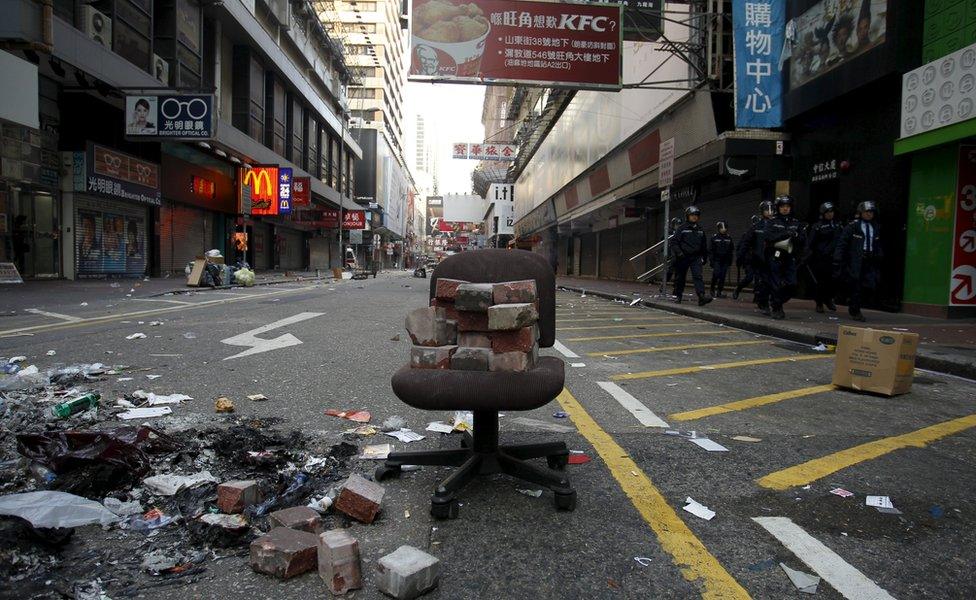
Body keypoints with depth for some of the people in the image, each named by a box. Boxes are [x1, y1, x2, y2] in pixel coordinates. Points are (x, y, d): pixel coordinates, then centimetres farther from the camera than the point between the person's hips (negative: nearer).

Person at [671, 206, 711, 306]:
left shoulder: (700, 230, 11)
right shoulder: (682, 229, -3)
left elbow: (704, 245, 21)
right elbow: (674, 241, -5)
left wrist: (705, 257, 22)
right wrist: (678, 252, -18)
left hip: (696, 257, 2)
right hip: (683, 257, -2)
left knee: (698, 276, -13)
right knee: (680, 277, 7)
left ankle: (701, 297, -25)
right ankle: (678, 296, 22)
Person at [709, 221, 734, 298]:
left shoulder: (729, 238, 9)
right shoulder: (714, 238, -1)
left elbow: (732, 250, 15)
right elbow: (710, 250, -1)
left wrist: (730, 261, 10)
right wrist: (711, 260, -7)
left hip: (725, 261, 3)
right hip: (717, 260, -3)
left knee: (723, 276, 1)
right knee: (716, 275, -13)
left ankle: (720, 292, 8)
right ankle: (712, 290, 5)